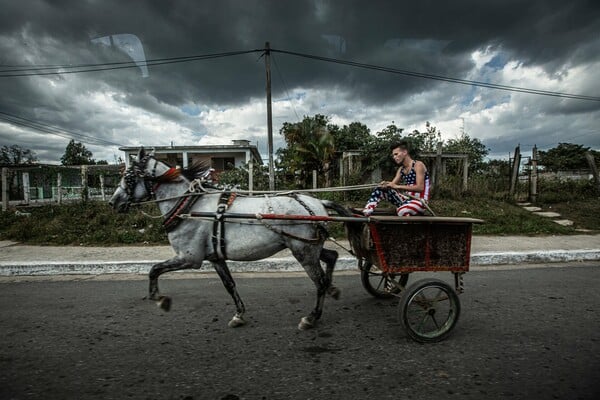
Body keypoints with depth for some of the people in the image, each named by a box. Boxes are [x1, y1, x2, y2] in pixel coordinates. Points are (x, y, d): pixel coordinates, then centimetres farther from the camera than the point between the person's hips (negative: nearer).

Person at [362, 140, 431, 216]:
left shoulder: (418, 165, -12)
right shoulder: (401, 169, 11)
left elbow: (420, 188, -23)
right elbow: (392, 185, 4)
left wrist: (397, 186, -27)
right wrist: (385, 184, -20)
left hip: (420, 201, -8)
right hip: (407, 199, 8)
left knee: (402, 211, -40)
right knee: (380, 189, 1)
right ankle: (366, 213, -10)